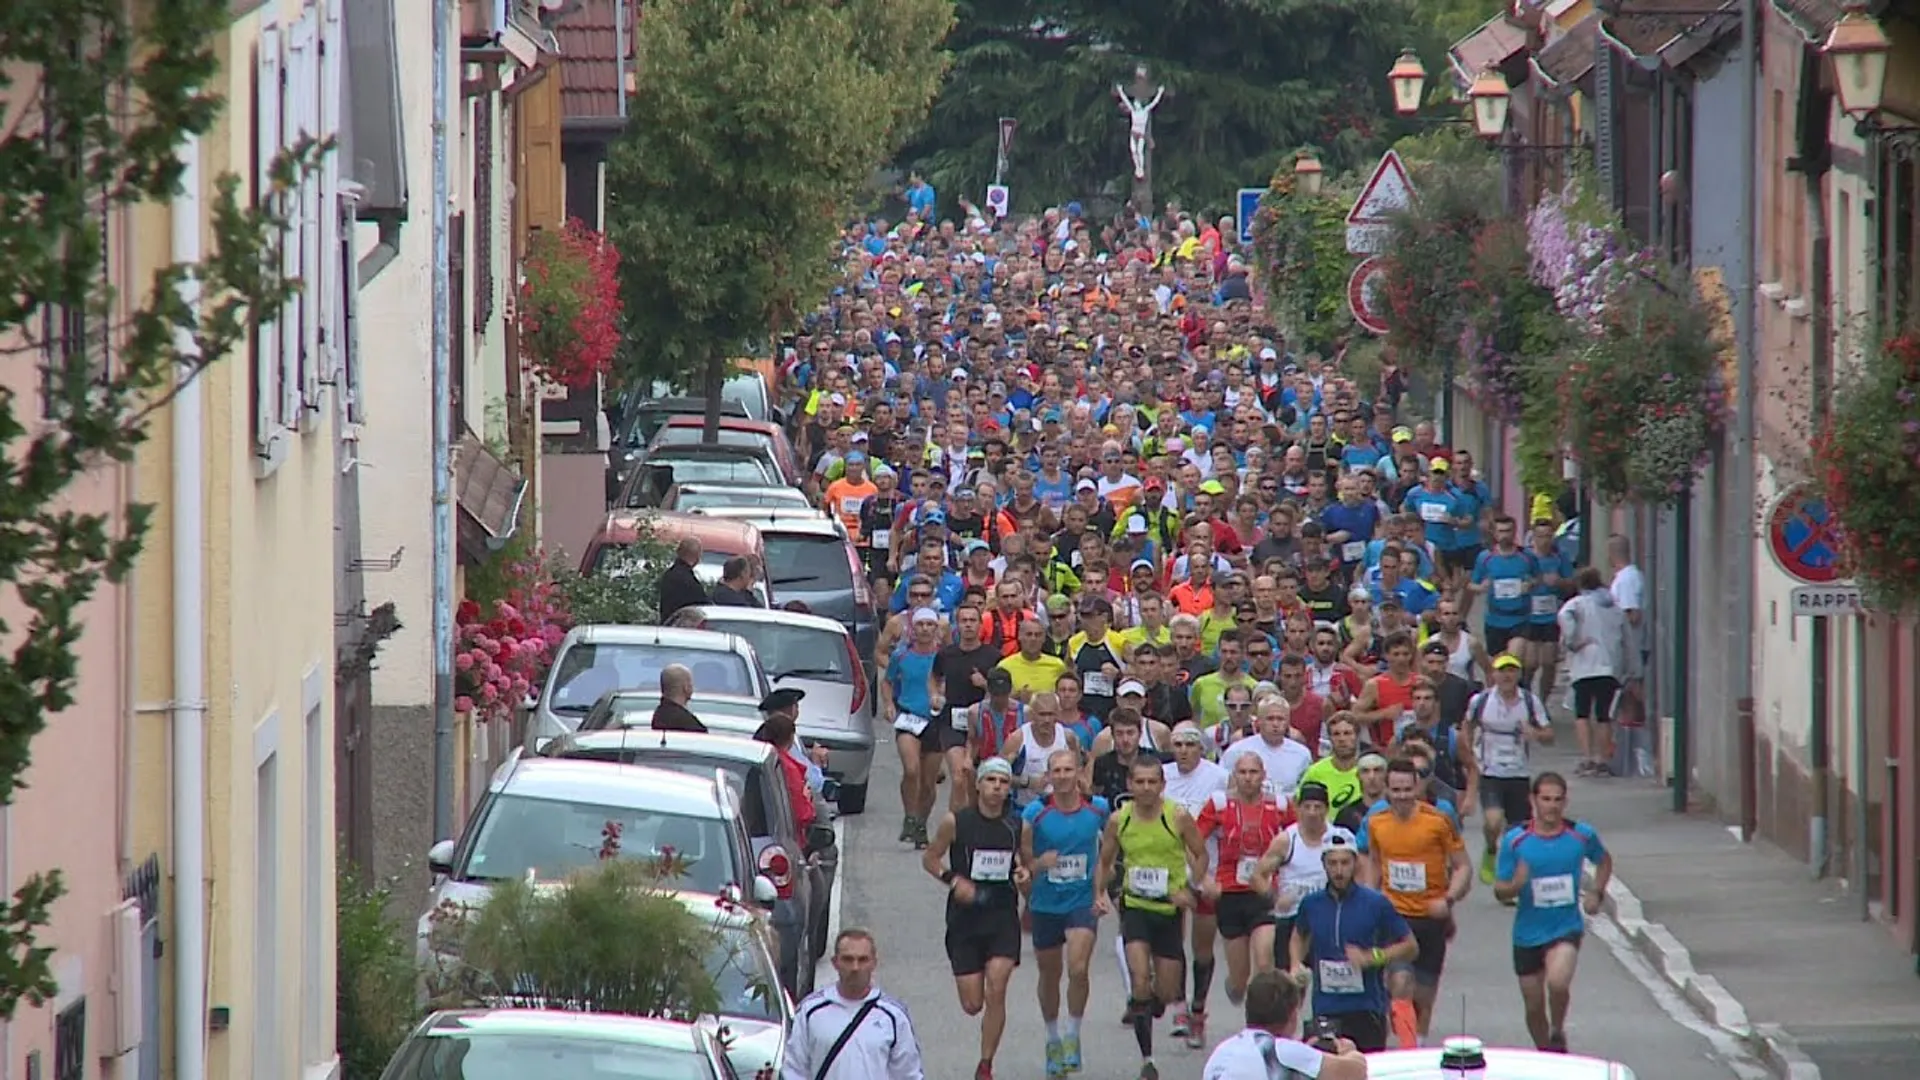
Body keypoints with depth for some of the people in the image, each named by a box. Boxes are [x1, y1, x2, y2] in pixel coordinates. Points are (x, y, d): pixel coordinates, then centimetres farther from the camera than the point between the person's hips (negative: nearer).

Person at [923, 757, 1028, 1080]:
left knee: (996, 990, -15)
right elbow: (930, 857, 5)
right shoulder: (956, 823, -5)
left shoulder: (1017, 826, 1)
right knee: (972, 1004, -1)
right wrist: (953, 881, -12)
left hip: (1003, 917, 1)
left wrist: (1023, 877, -5)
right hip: (964, 919, -1)